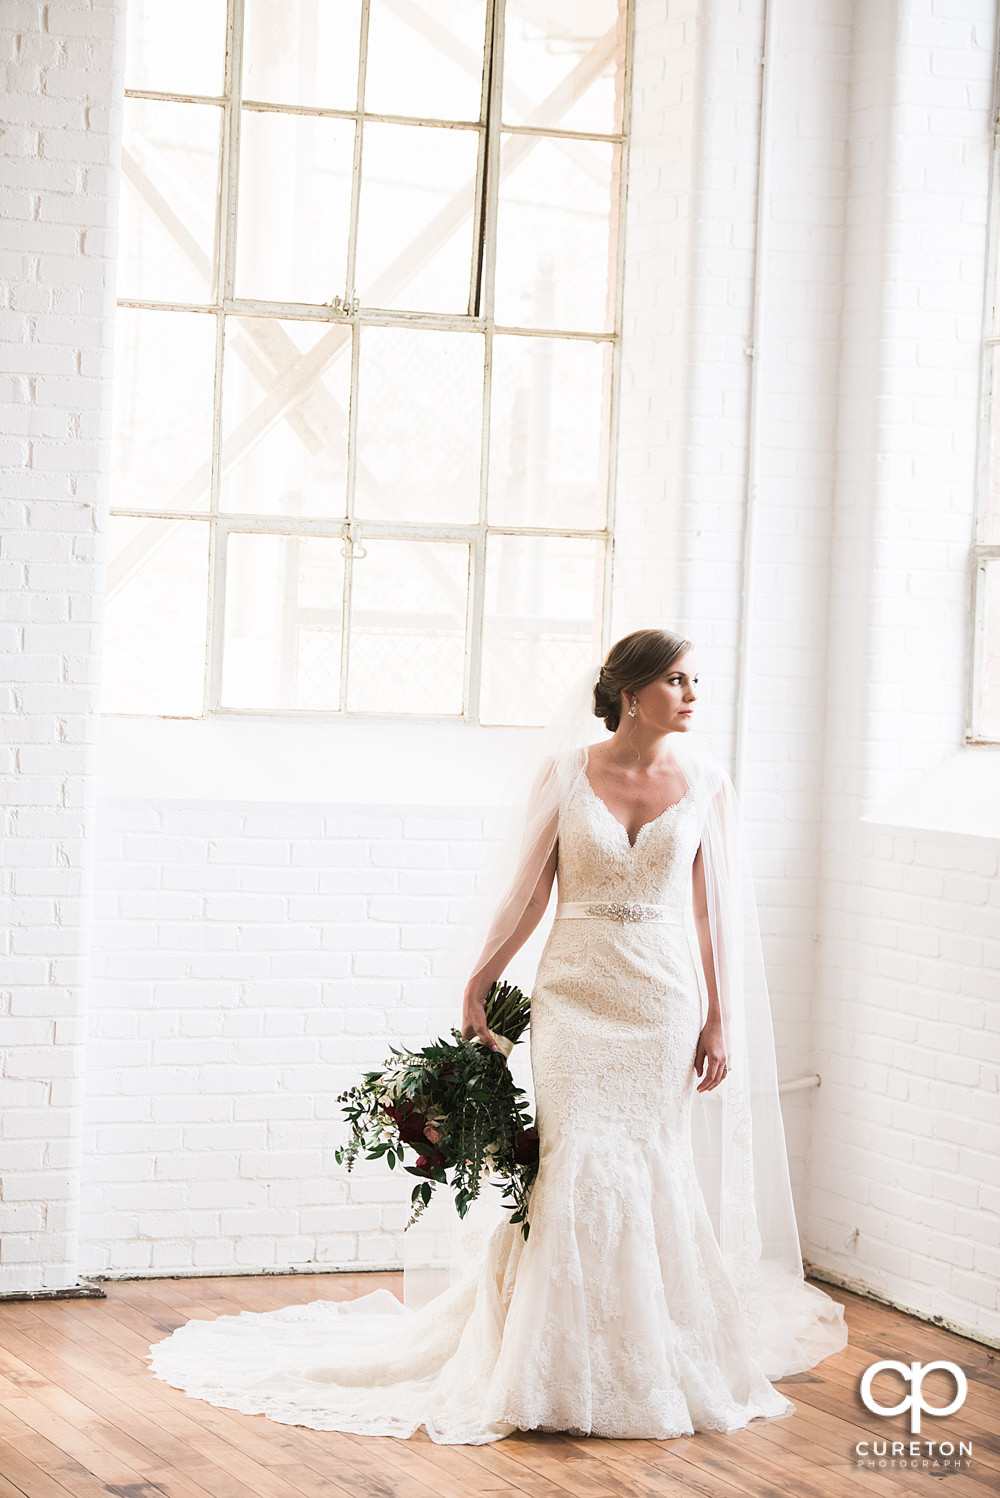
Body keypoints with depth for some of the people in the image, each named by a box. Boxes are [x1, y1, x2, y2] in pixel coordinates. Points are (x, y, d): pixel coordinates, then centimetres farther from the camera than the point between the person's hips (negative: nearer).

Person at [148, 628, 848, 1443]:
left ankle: (650, 1364, 17)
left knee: (653, 1175, 4)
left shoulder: (705, 780, 3)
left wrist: (719, 1021, 3)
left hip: (665, 1002, 2)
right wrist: (479, 986, 6)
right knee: (578, 1167, -8)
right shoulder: (565, 772, -1)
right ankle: (566, 1368, 2)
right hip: (577, 998, -1)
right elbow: (526, 892, 5)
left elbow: (712, 908, 5)